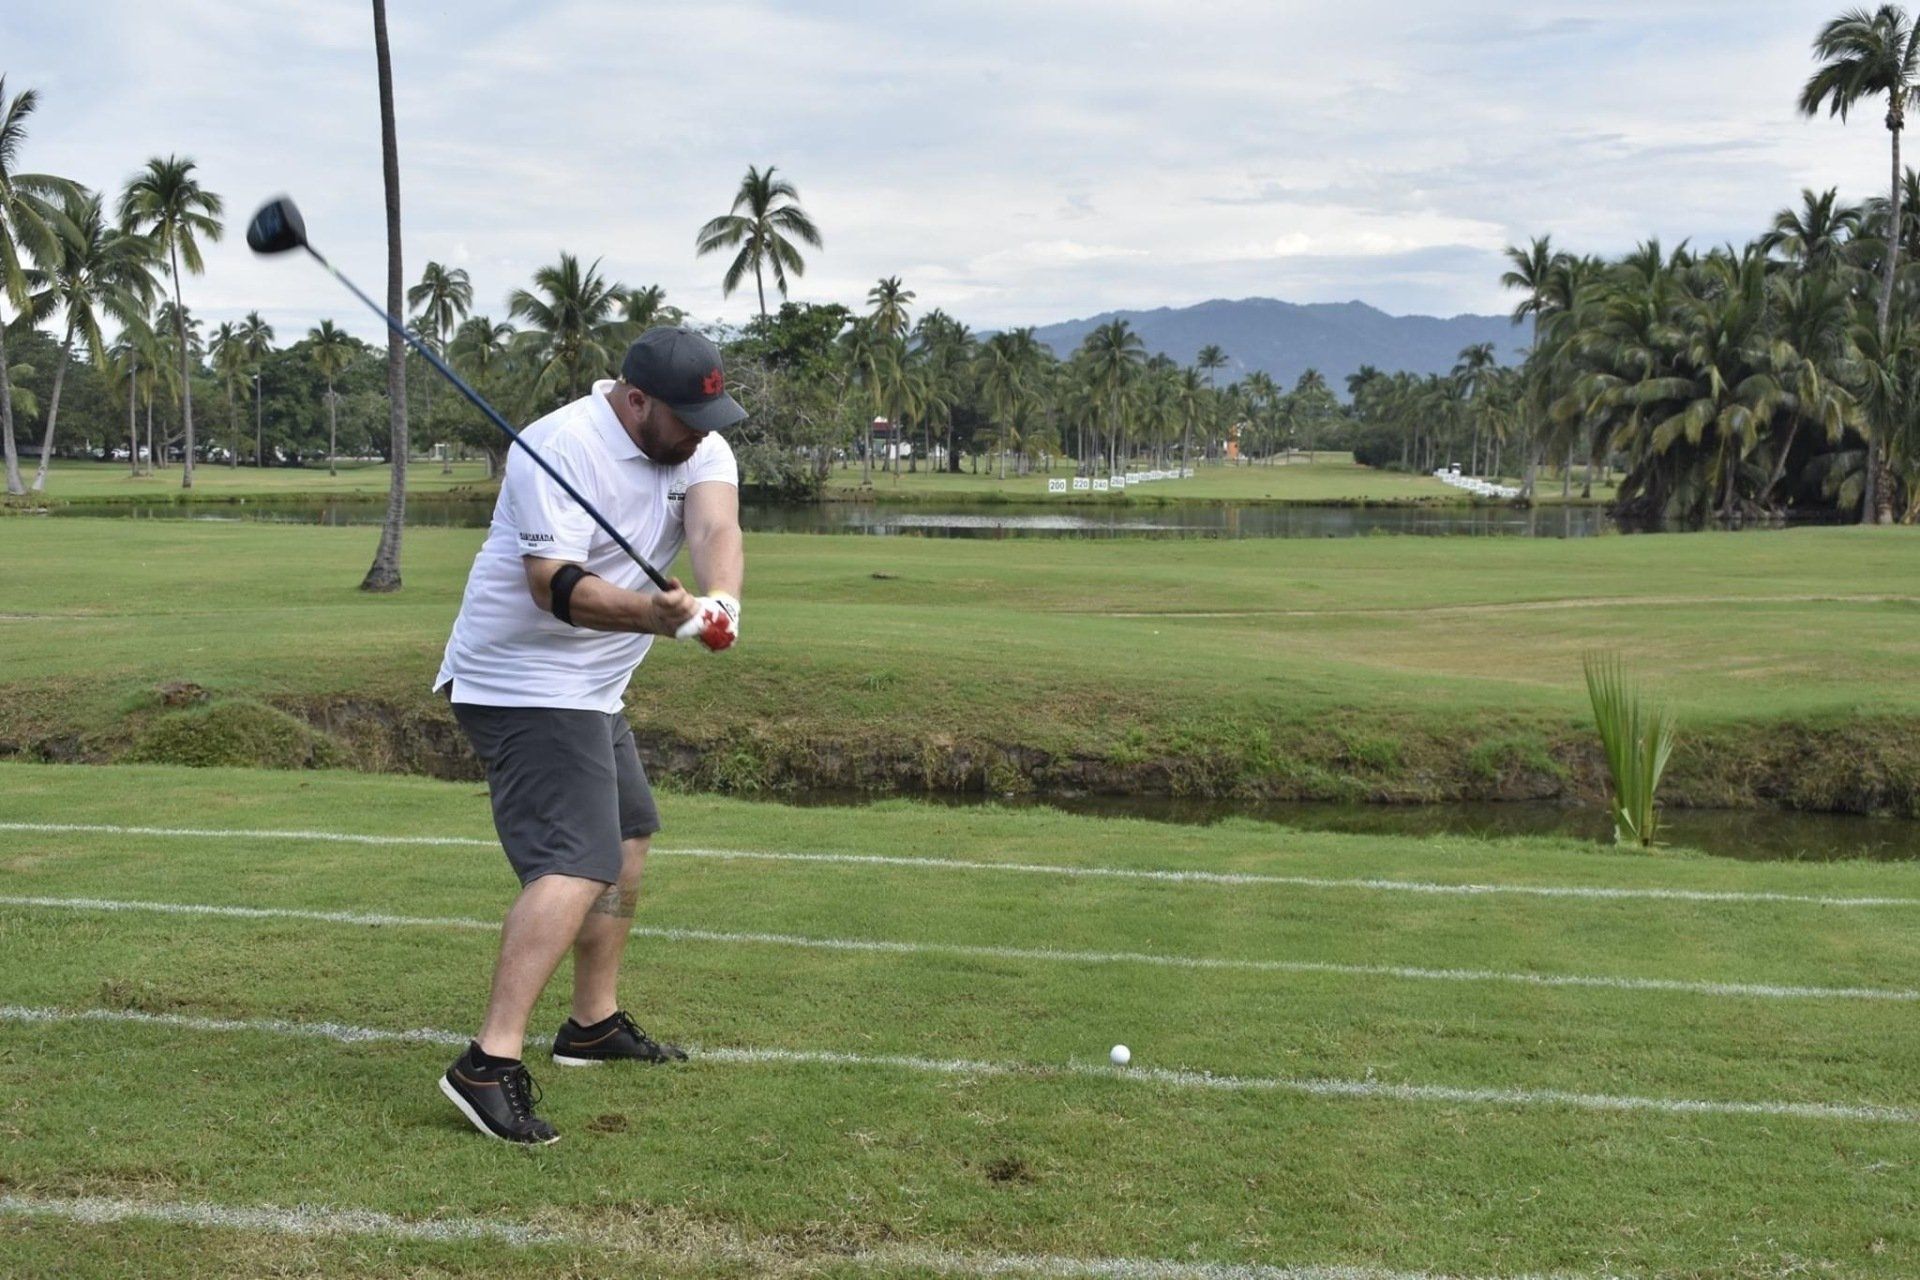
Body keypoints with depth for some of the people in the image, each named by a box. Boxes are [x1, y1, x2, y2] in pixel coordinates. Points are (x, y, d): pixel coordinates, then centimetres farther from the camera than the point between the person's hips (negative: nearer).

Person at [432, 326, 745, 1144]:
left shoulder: (700, 445, 0)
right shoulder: (558, 449, -22)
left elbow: (714, 527, -20)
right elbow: (554, 585, -30)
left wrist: (720, 599, -42)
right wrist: (657, 614, -46)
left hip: (592, 686, 10)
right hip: (525, 683, -10)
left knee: (626, 840, 21)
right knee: (576, 865, -21)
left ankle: (594, 1024, 37)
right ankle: (489, 1063, -25)